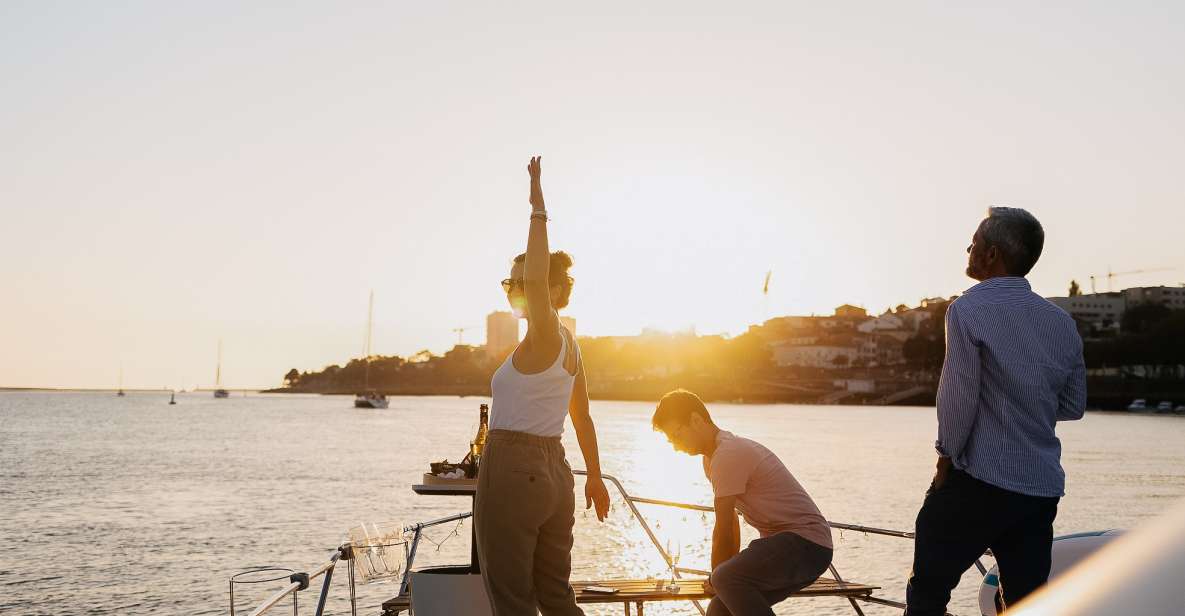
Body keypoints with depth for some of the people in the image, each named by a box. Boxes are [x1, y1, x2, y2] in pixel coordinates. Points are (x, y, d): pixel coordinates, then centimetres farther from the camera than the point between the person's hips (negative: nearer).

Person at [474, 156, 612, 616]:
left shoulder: (542, 337, -12)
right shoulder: (569, 345, 13)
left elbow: (536, 274, -30)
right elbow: (583, 419, 19)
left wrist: (538, 208, -26)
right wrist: (595, 478, 27)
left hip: (512, 472, -9)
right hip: (554, 472, 9)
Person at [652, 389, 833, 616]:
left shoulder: (728, 456, -17)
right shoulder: (711, 457, 16)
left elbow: (723, 531, -13)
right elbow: (730, 523, 21)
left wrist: (716, 578, 0)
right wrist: (729, 574, 17)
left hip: (807, 544, -10)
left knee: (725, 580, -31)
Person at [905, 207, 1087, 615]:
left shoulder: (969, 310, -10)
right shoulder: (1062, 322, 9)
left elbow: (959, 395, -13)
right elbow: (1074, 406, 15)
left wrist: (947, 455, 0)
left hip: (979, 480, -6)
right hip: (1043, 488, 6)